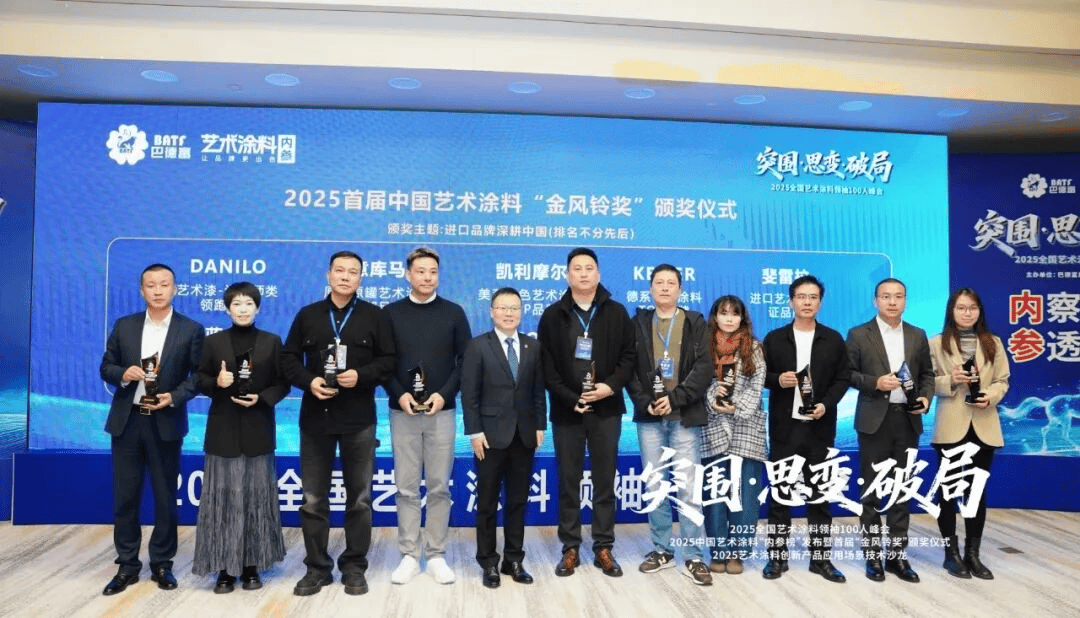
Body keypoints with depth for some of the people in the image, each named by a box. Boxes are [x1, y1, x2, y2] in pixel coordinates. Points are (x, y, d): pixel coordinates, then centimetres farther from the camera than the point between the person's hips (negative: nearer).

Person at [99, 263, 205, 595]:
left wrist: (175, 396, -18)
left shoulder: (191, 329, -2)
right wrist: (123, 373, -13)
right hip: (126, 421, 3)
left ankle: (162, 564, 20)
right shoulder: (124, 326, 7)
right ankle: (127, 565, 21)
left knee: (165, 496, 7)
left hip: (165, 423, -2)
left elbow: (199, 375, -2)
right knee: (125, 496, 8)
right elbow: (106, 367, 9)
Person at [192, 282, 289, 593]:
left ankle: (251, 566, 16)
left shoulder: (272, 342, 4)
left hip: (258, 430, 0)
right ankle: (225, 568, 11)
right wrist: (216, 383, -15)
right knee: (223, 497, 0)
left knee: (256, 498, 5)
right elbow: (200, 380, 6)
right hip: (223, 430, 0)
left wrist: (261, 398, -13)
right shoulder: (213, 342, 5)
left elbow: (283, 383, 3)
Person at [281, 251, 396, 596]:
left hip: (359, 419, -1)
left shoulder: (374, 317, 4)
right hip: (315, 418, 2)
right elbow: (289, 358, 8)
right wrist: (308, 381, -10)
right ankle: (317, 567, 21)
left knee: (359, 498, 6)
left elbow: (388, 360, 1)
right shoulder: (307, 315, 9)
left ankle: (355, 567, 19)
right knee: (313, 499, 8)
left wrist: (361, 375, -16)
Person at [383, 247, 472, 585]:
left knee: (439, 486, 5)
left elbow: (465, 360, 1)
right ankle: (409, 556, 15)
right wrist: (399, 393, -11)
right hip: (402, 412, 0)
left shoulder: (453, 312, 3)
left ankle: (437, 556, 15)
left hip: (442, 412, 0)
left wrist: (445, 393, -11)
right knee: (406, 487, 5)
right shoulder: (391, 313, 4)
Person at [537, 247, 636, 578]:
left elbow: (628, 356, 3)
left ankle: (603, 548, 17)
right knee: (569, 482, 6)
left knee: (605, 481, 7)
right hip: (566, 410, 0)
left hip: (606, 409, 0)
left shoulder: (617, 313, 6)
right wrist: (570, 399, -11)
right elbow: (546, 365, -1)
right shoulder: (553, 315, 3)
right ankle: (570, 549, 17)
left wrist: (612, 386, -13)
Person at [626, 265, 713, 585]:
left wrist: (675, 398, -14)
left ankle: (695, 557, 8)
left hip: (685, 417, -2)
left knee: (688, 488, -1)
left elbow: (704, 367, -5)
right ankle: (662, 550, 21)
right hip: (649, 417, 2)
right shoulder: (638, 324, 9)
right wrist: (645, 402, -10)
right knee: (655, 486, 9)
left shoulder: (696, 324, 5)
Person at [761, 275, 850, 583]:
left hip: (819, 426, 1)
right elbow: (762, 375, 5)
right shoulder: (775, 338, 4)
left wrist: (827, 404, -12)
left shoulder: (833, 339, 6)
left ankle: (821, 557, 17)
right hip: (785, 426, 0)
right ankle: (777, 556, 14)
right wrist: (778, 380, -17)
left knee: (819, 492, 7)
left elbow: (843, 377, 3)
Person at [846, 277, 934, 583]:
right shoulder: (859, 334, -1)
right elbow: (846, 373, -3)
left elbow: (927, 373, 13)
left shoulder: (918, 336, 10)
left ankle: (897, 554, 19)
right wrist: (874, 383, -17)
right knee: (871, 490, 3)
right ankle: (873, 555, 13)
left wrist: (926, 398, -4)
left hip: (907, 420, 3)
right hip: (875, 420, -3)